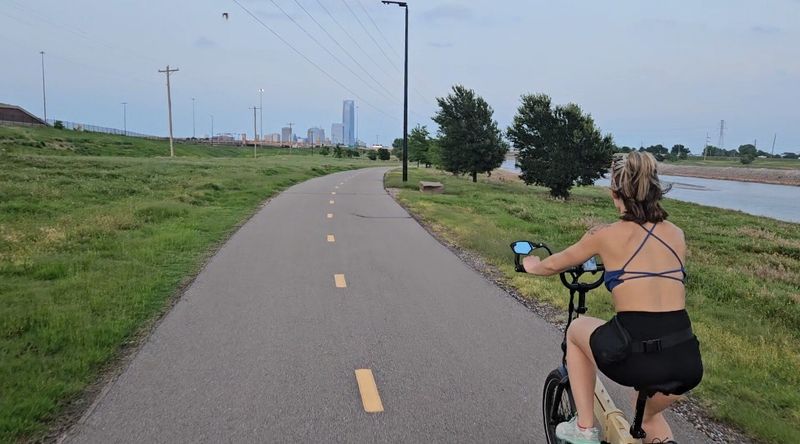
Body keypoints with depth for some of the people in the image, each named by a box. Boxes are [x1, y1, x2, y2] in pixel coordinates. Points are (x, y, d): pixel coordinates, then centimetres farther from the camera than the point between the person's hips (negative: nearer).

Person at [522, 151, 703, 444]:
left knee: (577, 328, 28)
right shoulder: (676, 235, 12)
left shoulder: (606, 235, 1)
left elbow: (554, 265, 17)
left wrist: (532, 266, 39)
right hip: (686, 361, 5)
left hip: (634, 356, -5)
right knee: (649, 414, 38)